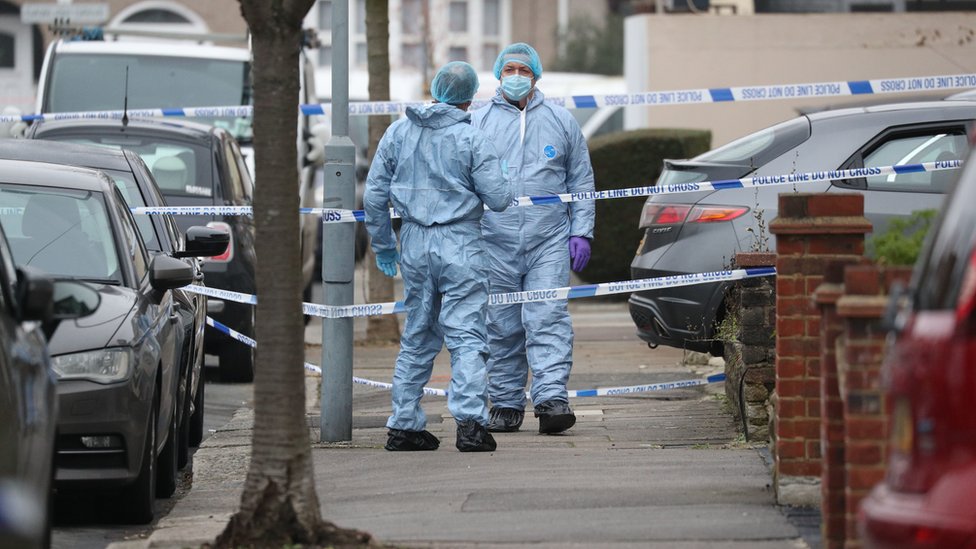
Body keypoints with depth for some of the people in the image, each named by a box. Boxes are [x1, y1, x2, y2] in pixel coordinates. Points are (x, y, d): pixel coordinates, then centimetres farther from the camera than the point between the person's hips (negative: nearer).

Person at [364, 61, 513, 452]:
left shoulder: (398, 133, 5)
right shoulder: (471, 139, -8)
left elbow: (375, 194, 8)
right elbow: (498, 199, -7)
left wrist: (382, 244, 18)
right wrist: (501, 180, 16)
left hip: (414, 244, 4)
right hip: (460, 245, -4)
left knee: (417, 337, 14)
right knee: (466, 336, -6)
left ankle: (405, 425, 14)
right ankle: (470, 421, -18)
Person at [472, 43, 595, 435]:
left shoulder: (561, 121, 12)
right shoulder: (478, 123, 9)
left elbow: (581, 181, 15)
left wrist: (581, 232, 6)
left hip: (549, 243, 0)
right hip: (495, 244, 0)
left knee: (548, 321, -11)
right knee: (501, 328, 4)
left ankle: (552, 399, -18)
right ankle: (506, 404, 10)